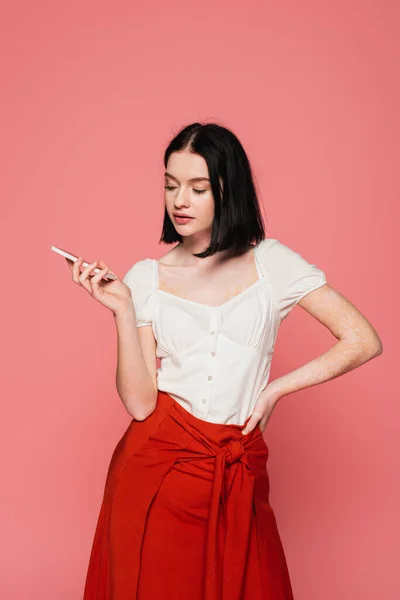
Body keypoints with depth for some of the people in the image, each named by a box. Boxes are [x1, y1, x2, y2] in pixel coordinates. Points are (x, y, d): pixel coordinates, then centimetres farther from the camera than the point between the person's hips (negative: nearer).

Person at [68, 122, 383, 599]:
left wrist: (274, 390, -4)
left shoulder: (271, 262, -2)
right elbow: (139, 402, -8)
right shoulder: (147, 277, 0)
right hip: (156, 466, 1)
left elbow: (364, 341, -6)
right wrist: (123, 309, -16)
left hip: (236, 473, 0)